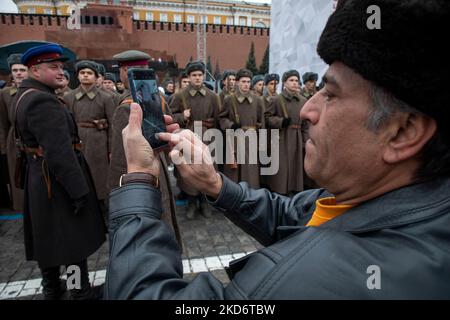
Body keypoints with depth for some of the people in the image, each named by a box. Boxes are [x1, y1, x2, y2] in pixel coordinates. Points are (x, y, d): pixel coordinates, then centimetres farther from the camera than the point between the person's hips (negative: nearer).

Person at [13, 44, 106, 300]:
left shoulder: (25, 95, 11)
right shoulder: (43, 101, -23)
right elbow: (60, 153, -27)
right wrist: (79, 190, -24)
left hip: (40, 177, 10)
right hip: (58, 180, -10)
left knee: (48, 235, 19)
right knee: (73, 237, 4)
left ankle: (52, 288, 35)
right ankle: (82, 292, 20)